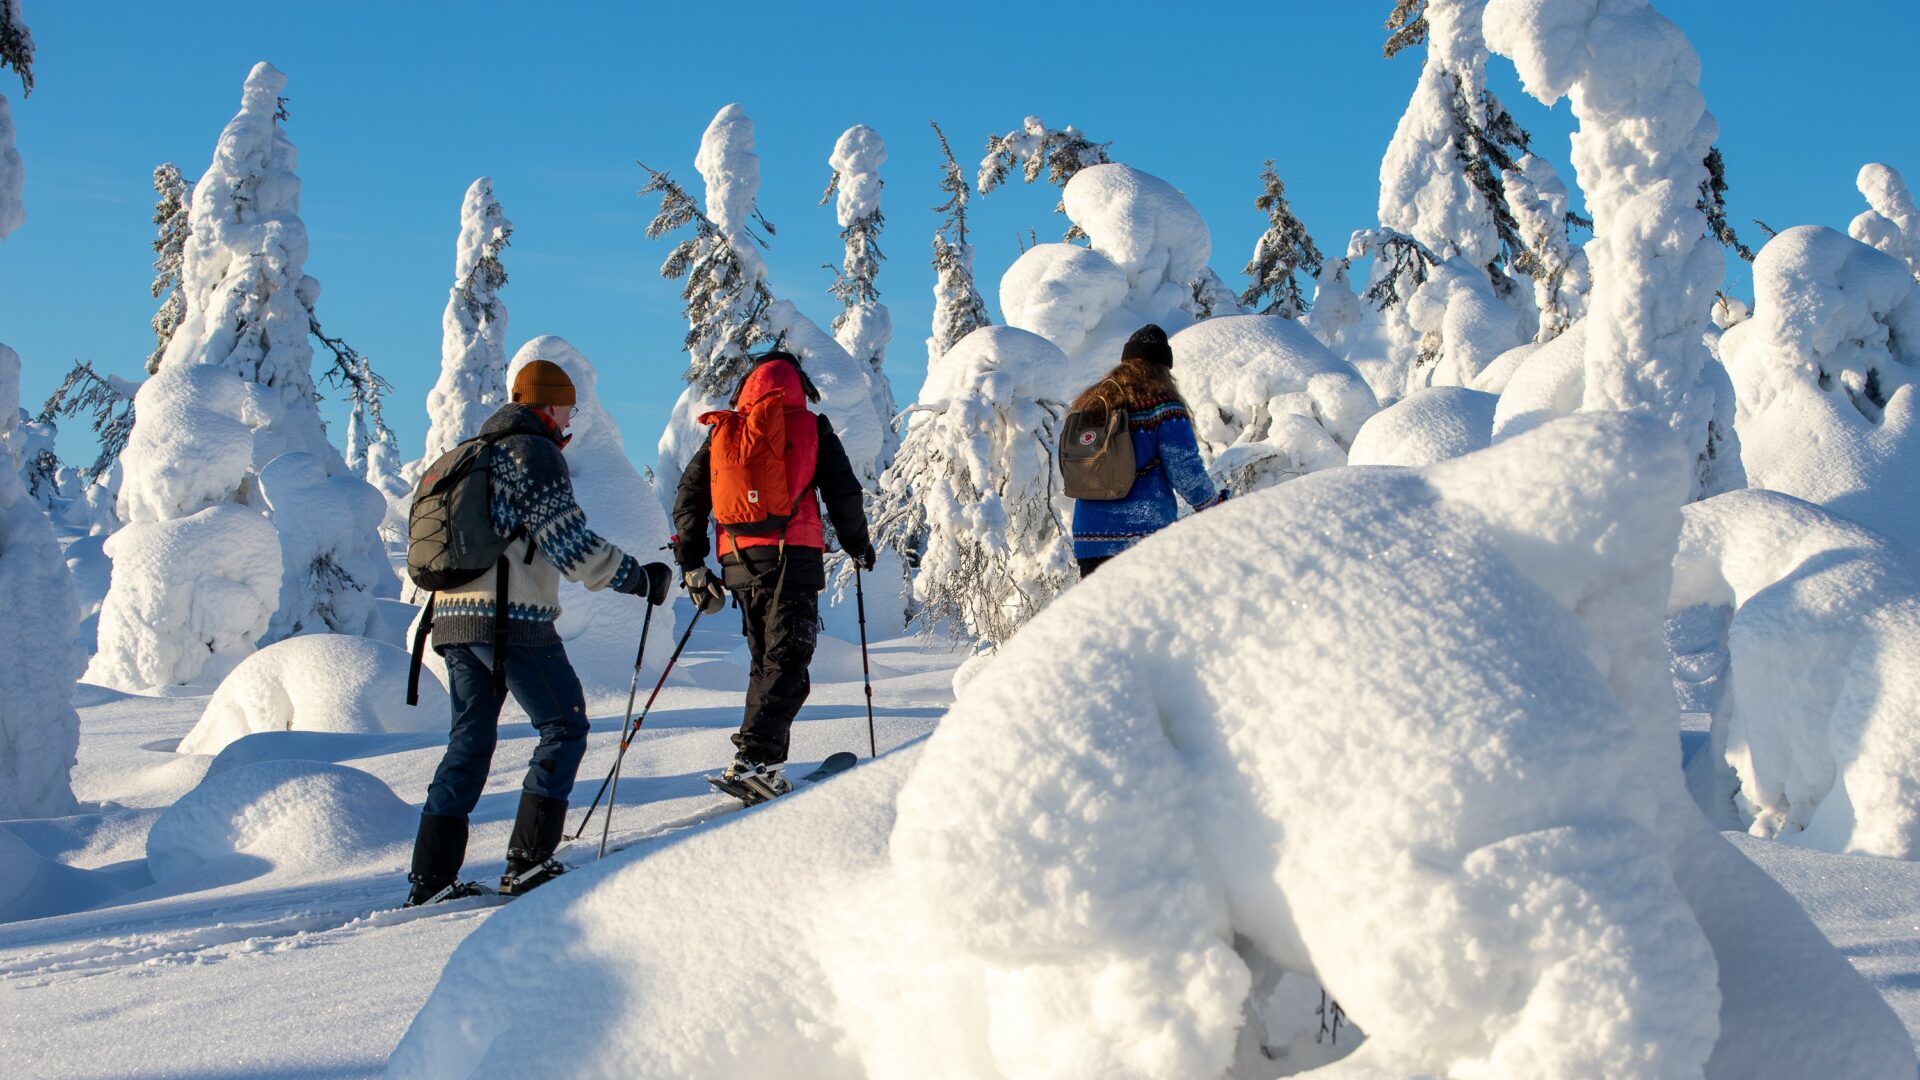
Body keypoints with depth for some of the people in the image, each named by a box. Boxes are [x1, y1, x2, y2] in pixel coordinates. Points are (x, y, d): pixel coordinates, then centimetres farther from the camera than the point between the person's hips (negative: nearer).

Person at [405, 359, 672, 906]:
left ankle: (432, 875, 8)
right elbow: (573, 545, -14)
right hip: (513, 620, -9)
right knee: (564, 726, 2)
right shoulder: (535, 454, -6)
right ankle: (528, 862, -4)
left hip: (455, 616, 9)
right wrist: (640, 578, -6)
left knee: (469, 740, 12)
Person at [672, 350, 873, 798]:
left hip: (739, 561, 5)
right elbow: (843, 492, 4)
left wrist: (692, 565, 18)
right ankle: (754, 757, -21)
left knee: (766, 660, 16)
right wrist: (859, 546, 18)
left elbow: (688, 497, 14)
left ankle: (761, 761, 11)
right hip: (794, 556, -4)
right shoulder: (811, 428, 6)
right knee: (788, 660, -7)